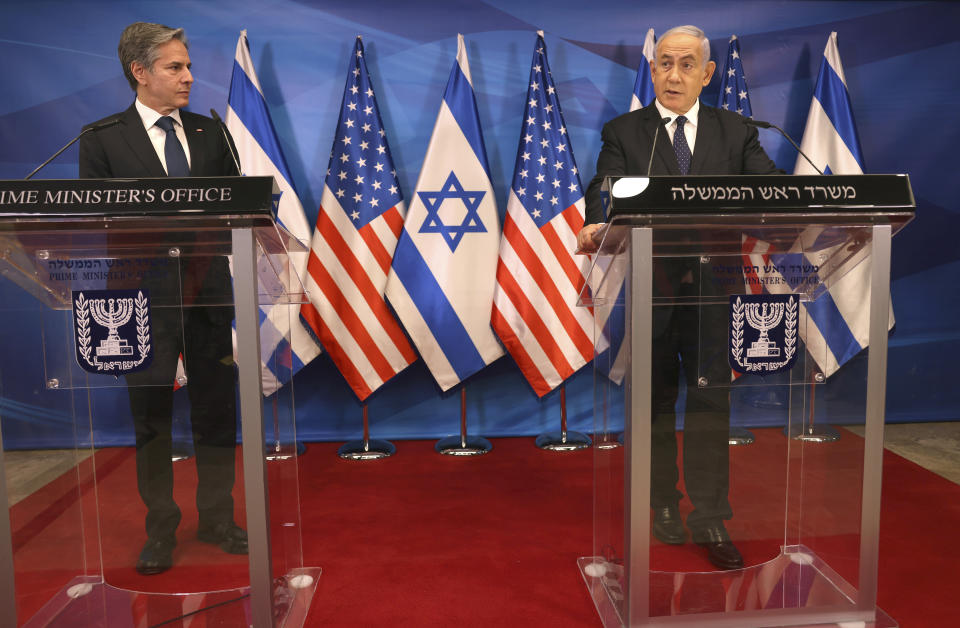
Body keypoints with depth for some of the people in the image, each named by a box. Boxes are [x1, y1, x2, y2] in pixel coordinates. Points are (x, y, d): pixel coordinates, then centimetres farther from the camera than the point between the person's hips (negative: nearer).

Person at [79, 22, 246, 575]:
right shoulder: (103, 140, 0)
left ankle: (217, 519, 26)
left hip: (210, 295, 3)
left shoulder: (210, 133, 10)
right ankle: (161, 530, 25)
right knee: (152, 418, 9)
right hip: (146, 301, -2)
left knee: (217, 412, 9)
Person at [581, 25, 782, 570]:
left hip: (711, 286, 1)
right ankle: (664, 506, 29)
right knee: (657, 402, 11)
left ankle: (710, 519, 17)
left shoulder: (737, 132, 9)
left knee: (711, 399, 4)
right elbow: (606, 189, -11)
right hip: (649, 286, -1)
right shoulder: (623, 133, 3)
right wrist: (597, 224, -34)